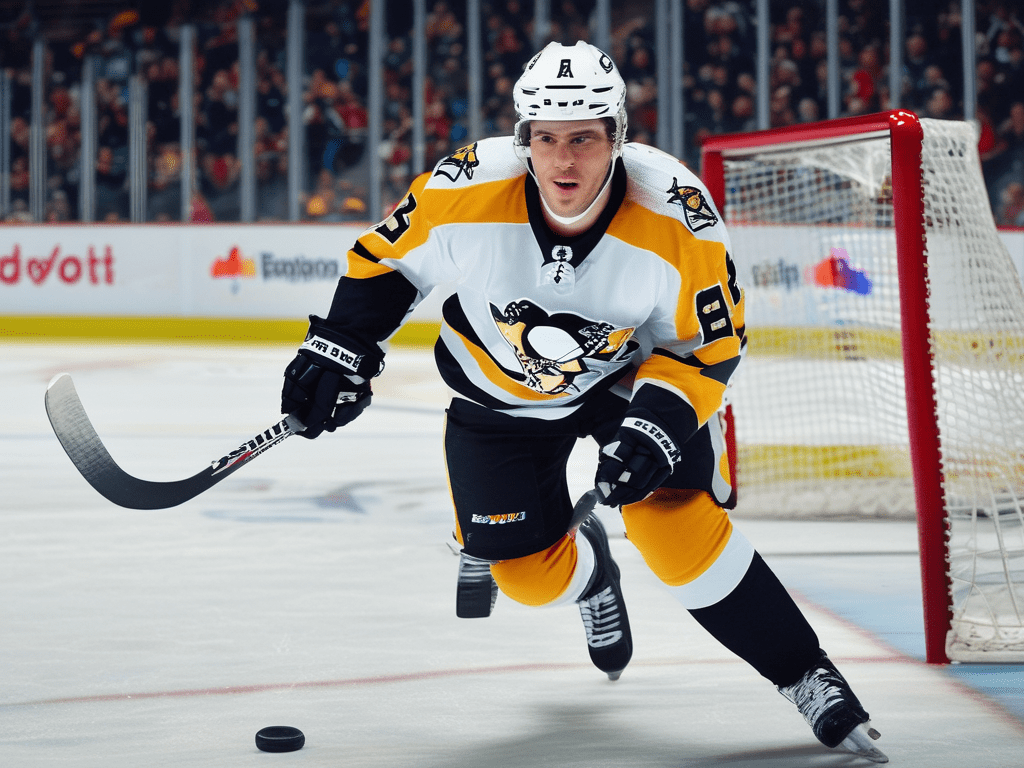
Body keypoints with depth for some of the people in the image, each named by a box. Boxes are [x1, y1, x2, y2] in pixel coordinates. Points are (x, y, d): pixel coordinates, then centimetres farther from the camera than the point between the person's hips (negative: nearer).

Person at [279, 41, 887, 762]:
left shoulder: (676, 220, -30)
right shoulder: (465, 192, -29)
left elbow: (710, 343, -16)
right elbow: (388, 257, -8)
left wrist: (661, 419, -30)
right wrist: (339, 348, -14)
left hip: (636, 368, -2)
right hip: (501, 391, 2)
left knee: (679, 533, -20)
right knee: (531, 577, -1)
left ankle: (804, 672, -4)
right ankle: (586, 564, 37)